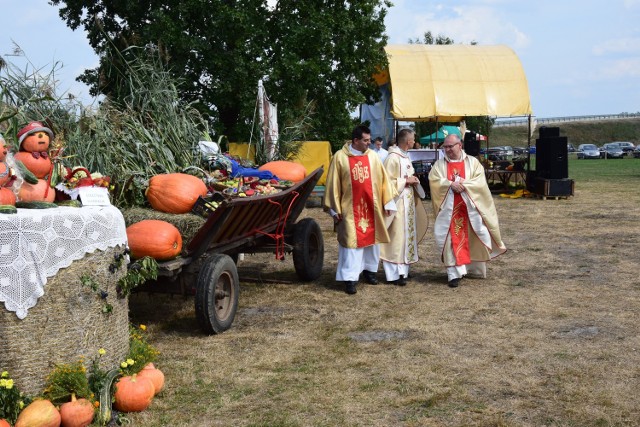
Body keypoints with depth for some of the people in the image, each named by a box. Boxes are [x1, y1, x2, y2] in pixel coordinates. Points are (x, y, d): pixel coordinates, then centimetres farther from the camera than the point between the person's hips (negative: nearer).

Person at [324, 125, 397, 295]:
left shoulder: (373, 156, 3)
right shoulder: (340, 157, -6)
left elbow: (383, 179, 7)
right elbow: (333, 184, -3)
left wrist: (388, 202, 5)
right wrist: (334, 209, -4)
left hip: (371, 207, 4)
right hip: (350, 208, -4)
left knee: (371, 237, 13)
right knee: (351, 241, -5)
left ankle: (369, 269, 31)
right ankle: (350, 278, -2)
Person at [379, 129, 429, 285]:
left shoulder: (405, 157, 11)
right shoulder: (393, 158, -16)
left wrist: (414, 181, 3)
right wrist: (406, 181, -16)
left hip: (408, 202, 9)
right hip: (398, 203, -9)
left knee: (407, 235, 12)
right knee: (396, 237, -6)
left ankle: (402, 269, 20)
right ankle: (394, 274, -2)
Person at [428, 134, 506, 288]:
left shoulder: (472, 162, 4)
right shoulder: (439, 164, 7)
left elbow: (480, 181, -6)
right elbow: (433, 181, -6)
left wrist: (464, 184, -20)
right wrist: (450, 184, -19)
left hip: (469, 208, 0)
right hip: (449, 209, 0)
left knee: (472, 239, 5)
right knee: (452, 240, -5)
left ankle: (474, 269, 23)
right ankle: (455, 273, -5)